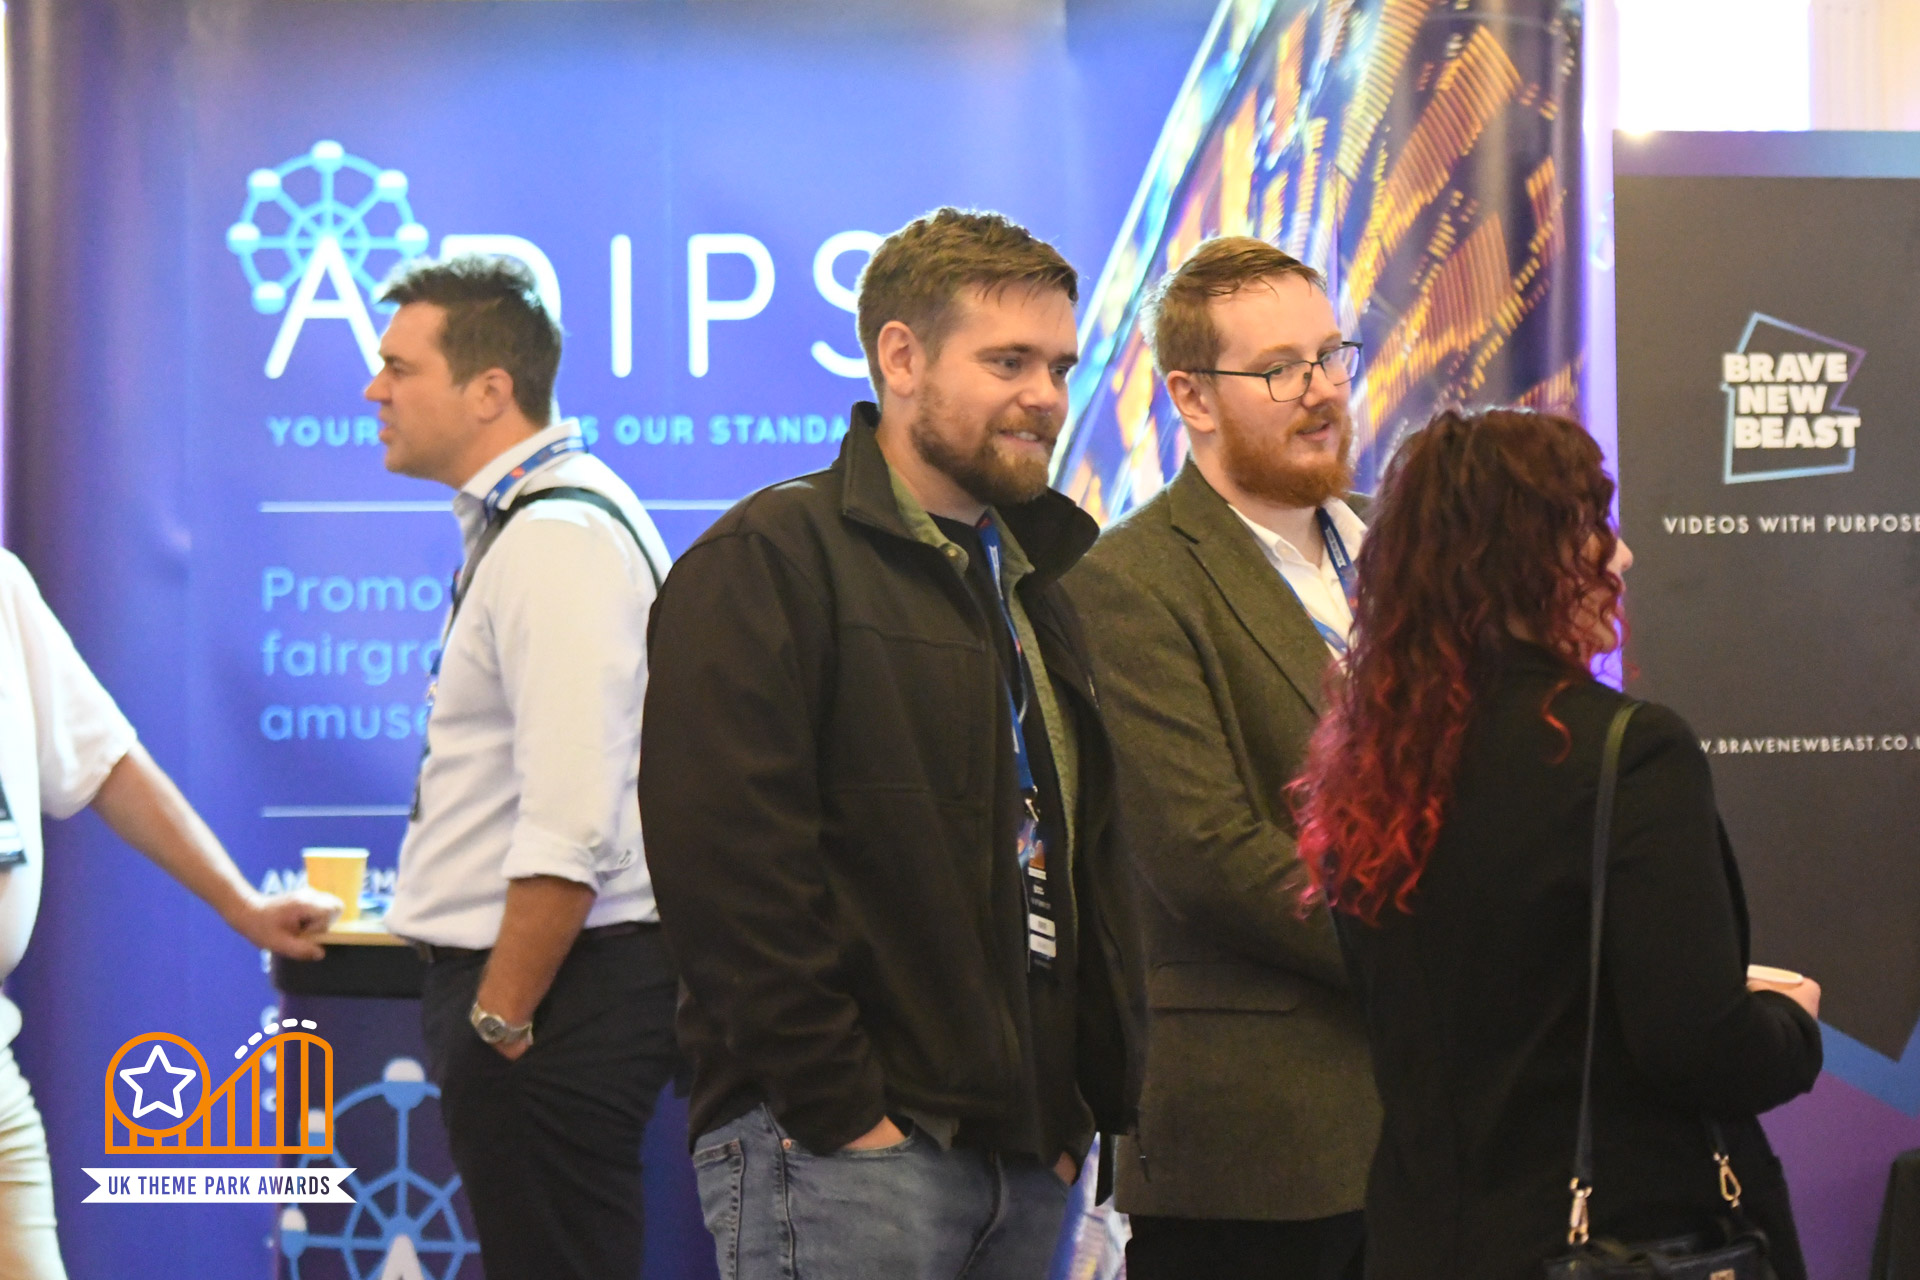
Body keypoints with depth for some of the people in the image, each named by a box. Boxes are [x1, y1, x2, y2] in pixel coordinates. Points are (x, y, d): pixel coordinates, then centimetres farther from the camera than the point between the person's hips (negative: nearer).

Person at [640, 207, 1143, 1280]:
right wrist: (836, 1107, -19)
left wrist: (1088, 1101, 14)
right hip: (838, 1151, -8)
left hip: (1028, 1151, 8)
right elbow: (728, 860, -16)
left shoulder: (1036, 586, 21)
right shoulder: (768, 563, -7)